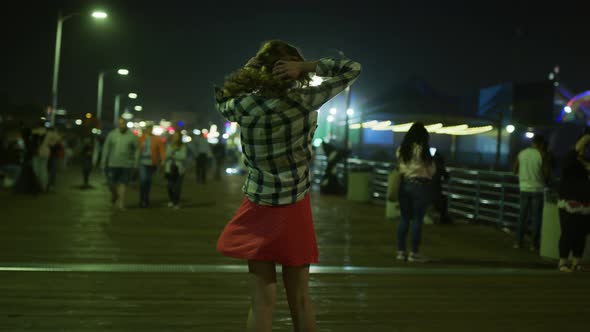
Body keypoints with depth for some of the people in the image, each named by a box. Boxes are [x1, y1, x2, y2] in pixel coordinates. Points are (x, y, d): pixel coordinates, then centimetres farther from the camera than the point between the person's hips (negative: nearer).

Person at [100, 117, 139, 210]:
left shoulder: (132, 136, -1)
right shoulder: (112, 134, 1)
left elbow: (137, 149, 1)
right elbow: (106, 148, 5)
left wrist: (135, 162, -3)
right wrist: (104, 161, 2)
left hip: (126, 164, -1)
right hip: (113, 163, 1)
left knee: (123, 184, -1)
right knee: (112, 182, 2)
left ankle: (121, 203, 4)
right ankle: (114, 194, 34)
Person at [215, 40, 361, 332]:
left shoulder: (244, 106, -11)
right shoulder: (306, 101, -11)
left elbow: (222, 99, 15)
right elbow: (352, 69, 1)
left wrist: (249, 66, 6)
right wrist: (307, 66, -10)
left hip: (259, 210, 0)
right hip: (295, 211, 0)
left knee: (262, 301, 3)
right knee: (300, 300, 11)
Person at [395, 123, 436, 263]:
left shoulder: (401, 149, 4)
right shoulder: (423, 149, -11)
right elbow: (432, 170, -2)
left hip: (404, 184, 5)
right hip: (420, 185, -5)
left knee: (404, 218, 10)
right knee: (417, 219, -1)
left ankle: (401, 251, 12)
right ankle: (413, 253, 1)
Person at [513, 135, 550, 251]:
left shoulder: (521, 153, 1)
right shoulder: (541, 155, -11)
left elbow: (515, 170, 8)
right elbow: (546, 174, -11)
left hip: (524, 188, 4)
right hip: (537, 189, -4)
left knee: (522, 216, 12)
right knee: (536, 217, 4)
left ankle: (518, 242, 12)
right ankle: (533, 244, 5)